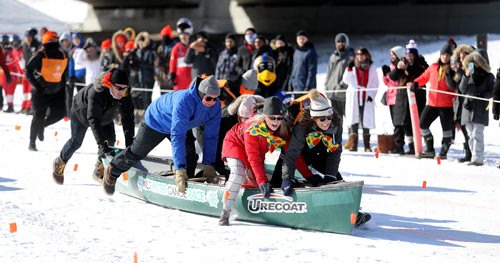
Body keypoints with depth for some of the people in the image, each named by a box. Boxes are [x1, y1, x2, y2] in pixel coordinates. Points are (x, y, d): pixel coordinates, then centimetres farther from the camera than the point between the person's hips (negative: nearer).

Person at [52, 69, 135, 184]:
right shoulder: (96, 92, -46)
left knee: (110, 140, -10)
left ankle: (99, 170, 8)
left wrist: (129, 143, -46)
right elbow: (93, 119, -51)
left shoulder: (125, 96, -32)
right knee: (76, 141, 7)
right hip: (82, 112, -4)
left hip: (105, 116, 4)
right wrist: (101, 143, -58)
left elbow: (128, 118, -35)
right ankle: (60, 162, 35)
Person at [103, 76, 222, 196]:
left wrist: (209, 165, -27)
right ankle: (112, 172, 36)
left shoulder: (215, 106, -28)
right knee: (136, 153, 11)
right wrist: (180, 169, -54)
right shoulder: (184, 101, -47)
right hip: (157, 121, -5)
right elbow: (177, 136, -51)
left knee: (190, 156, -11)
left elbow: (211, 136, -19)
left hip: (183, 126, 5)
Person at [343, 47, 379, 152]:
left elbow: (375, 83, 8)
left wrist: (371, 95, -3)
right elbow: (346, 80, -3)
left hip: (367, 99, 0)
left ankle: (367, 146, 6)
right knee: (354, 122, -1)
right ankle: (353, 145, 2)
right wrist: (349, 69, -16)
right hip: (354, 99, 0)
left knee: (366, 122, 0)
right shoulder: (353, 66, 6)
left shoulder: (372, 67, 7)